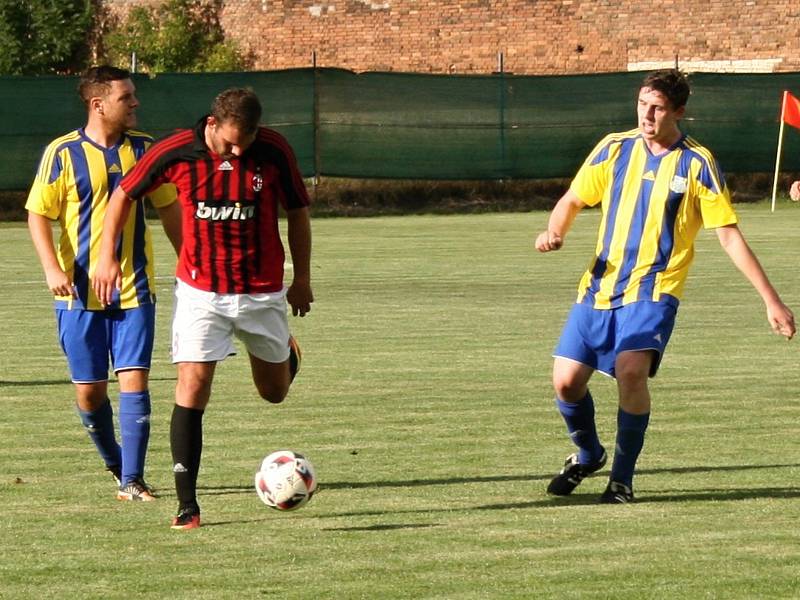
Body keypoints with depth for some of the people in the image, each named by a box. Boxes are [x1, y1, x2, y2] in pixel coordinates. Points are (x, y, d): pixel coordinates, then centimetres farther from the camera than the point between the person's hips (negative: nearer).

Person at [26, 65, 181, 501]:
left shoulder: (145, 149, 4)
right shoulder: (62, 153, -6)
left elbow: (168, 207, 14)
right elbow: (38, 214, -3)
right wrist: (52, 268, -16)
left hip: (134, 289, 1)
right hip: (80, 290, -1)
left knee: (134, 380, -8)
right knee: (89, 390, 3)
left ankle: (131, 481, -5)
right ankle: (114, 462, 28)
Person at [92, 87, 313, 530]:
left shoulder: (274, 151, -11)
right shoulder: (176, 152, -13)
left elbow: (296, 211, 3)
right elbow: (123, 195, 2)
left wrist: (302, 278, 8)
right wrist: (107, 256, -3)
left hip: (262, 291, 1)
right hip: (200, 290, -1)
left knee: (274, 392, 14)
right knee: (193, 385, -13)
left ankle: (286, 353, 53)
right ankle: (187, 504, -9)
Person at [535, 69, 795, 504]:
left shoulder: (697, 165, -4)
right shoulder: (615, 148, 5)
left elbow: (730, 237, -2)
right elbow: (573, 200, 16)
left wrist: (772, 302, -6)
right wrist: (554, 232, -8)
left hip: (653, 291, -4)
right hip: (600, 286, 4)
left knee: (631, 371, -27)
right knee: (566, 380, -4)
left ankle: (622, 478, -9)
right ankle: (588, 455, 29)